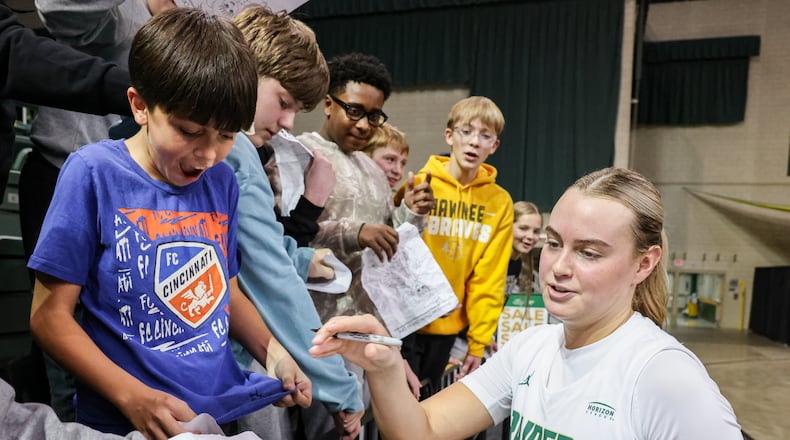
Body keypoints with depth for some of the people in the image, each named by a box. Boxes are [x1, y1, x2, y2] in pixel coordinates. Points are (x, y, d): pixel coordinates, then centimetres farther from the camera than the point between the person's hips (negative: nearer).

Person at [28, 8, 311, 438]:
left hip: (231, 404, 3)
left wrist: (272, 351, -2)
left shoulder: (222, 182, 4)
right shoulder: (93, 172, -9)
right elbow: (50, 314, -7)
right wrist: (132, 397, -17)